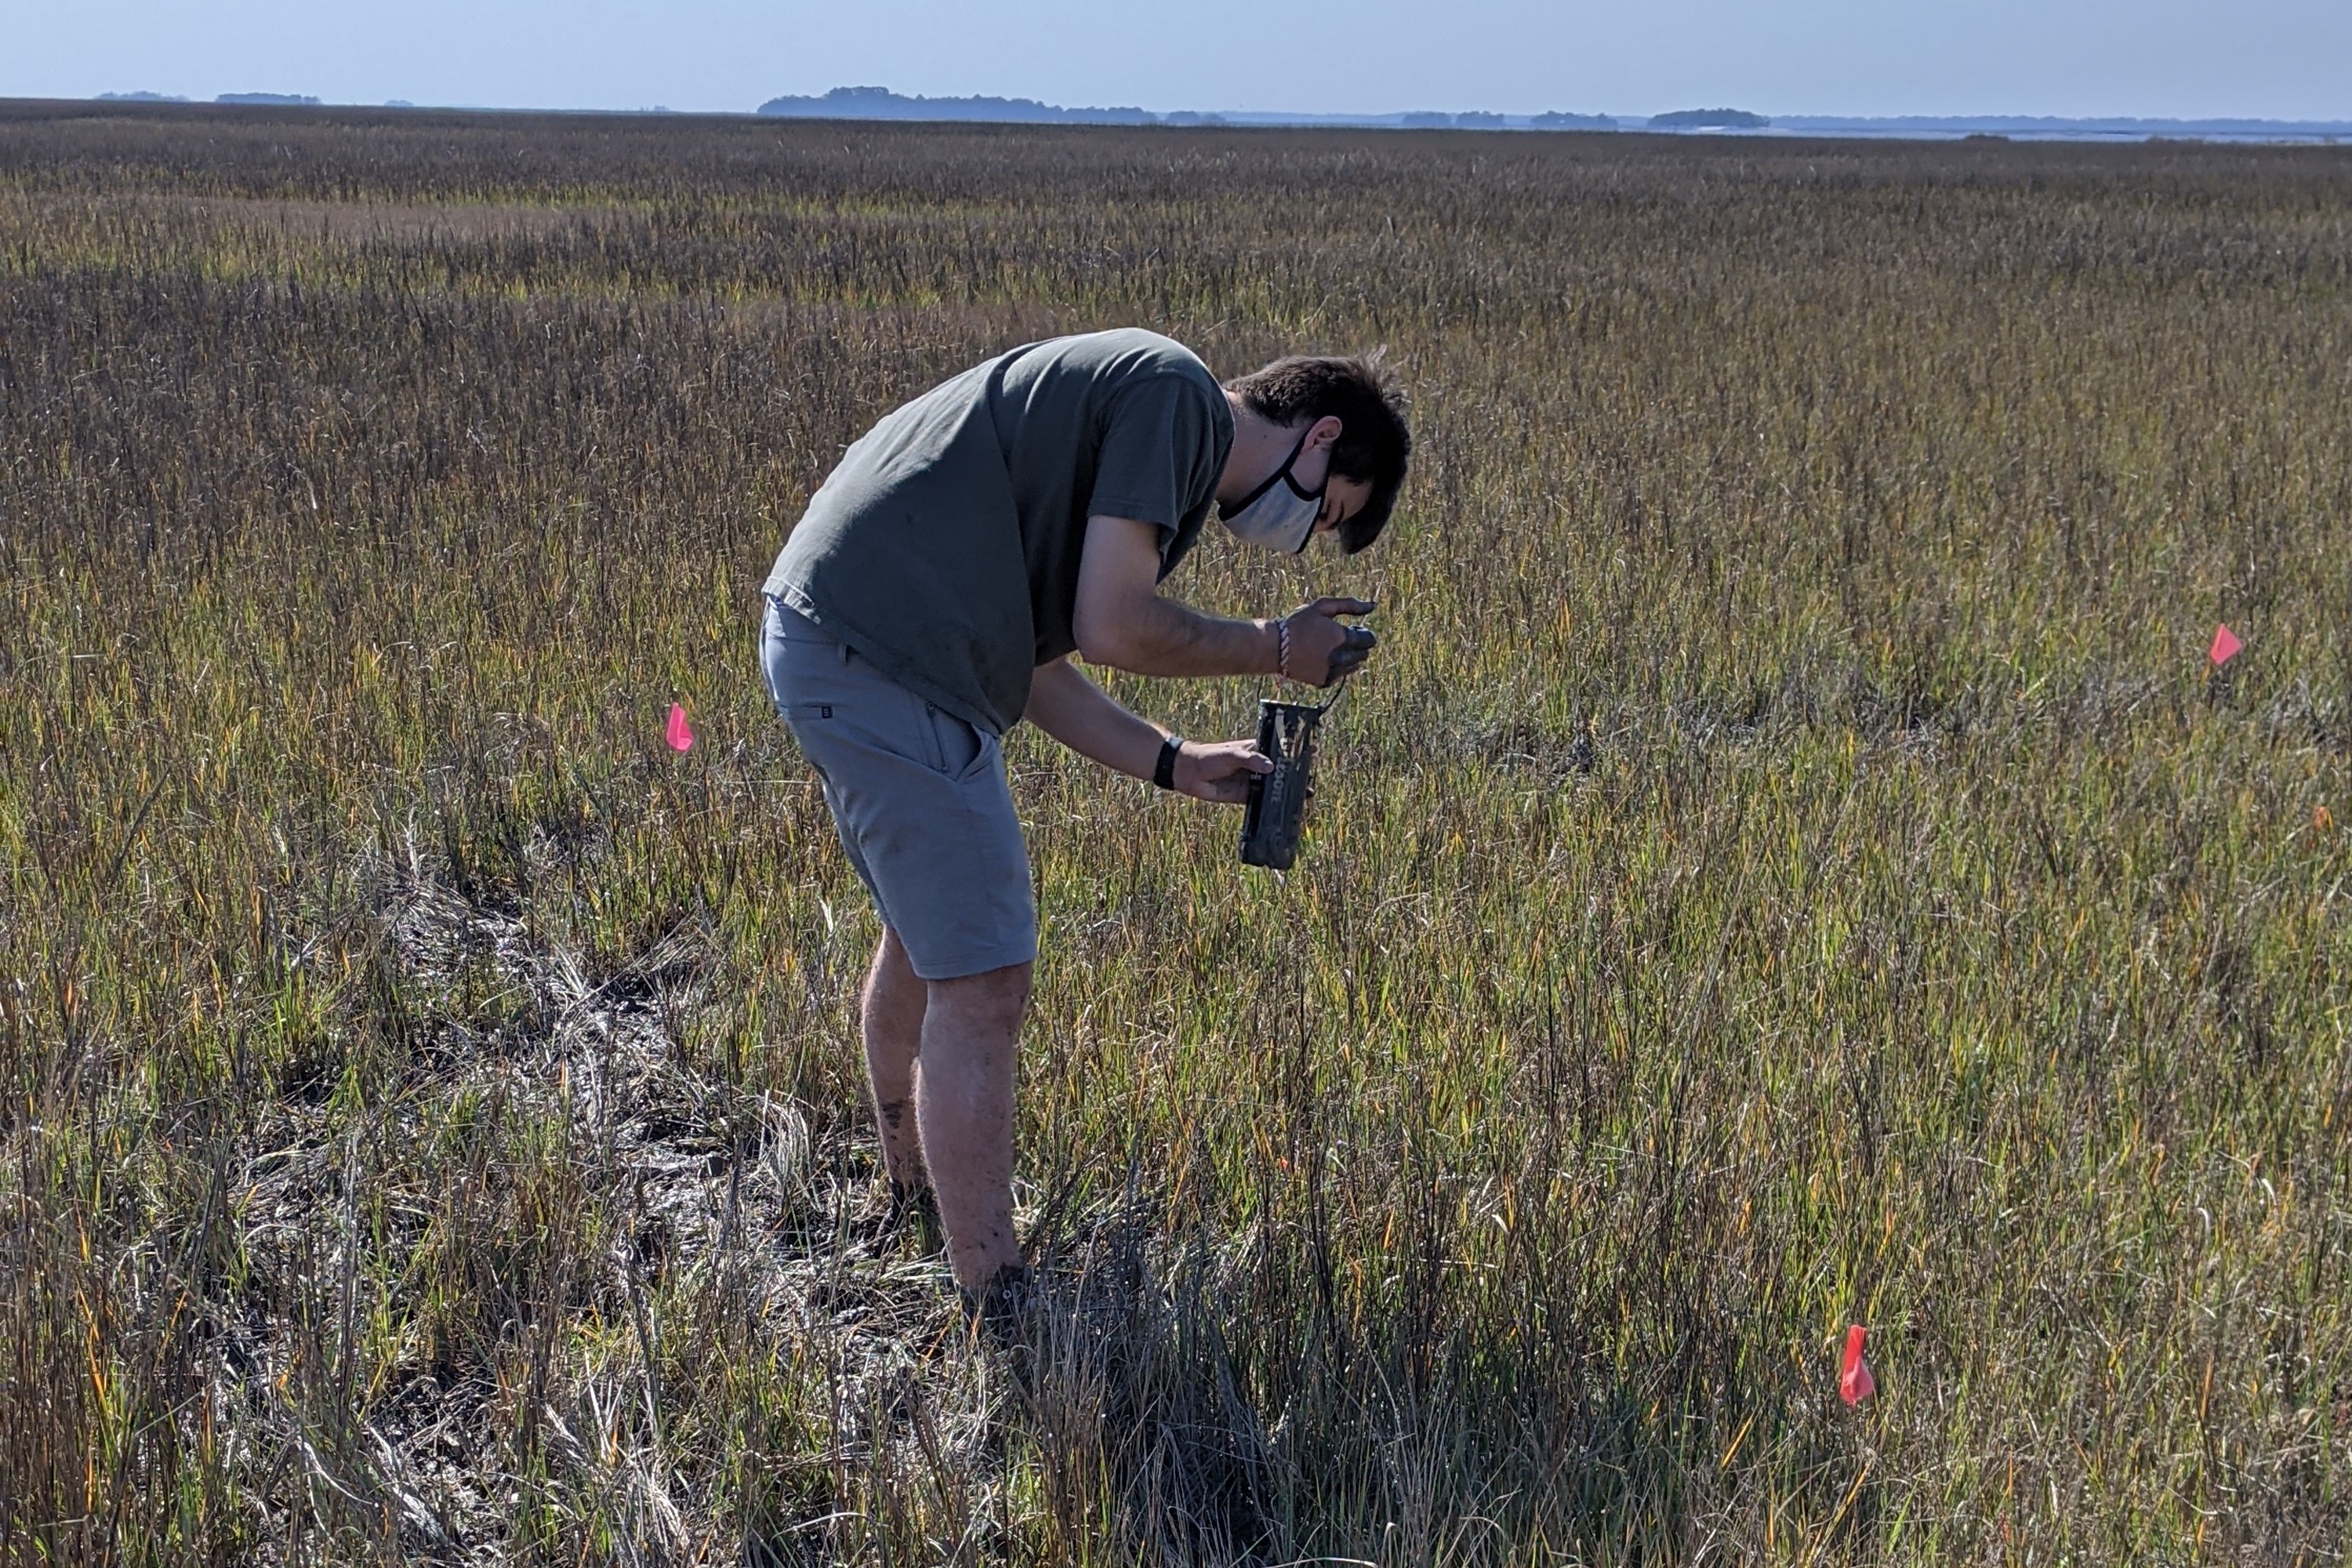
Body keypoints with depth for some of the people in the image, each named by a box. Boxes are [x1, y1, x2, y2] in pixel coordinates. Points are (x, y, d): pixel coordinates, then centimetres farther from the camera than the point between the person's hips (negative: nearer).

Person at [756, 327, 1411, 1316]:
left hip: (824, 635, 11)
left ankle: (913, 1195, 46)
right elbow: (1113, 629, -17)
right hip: (883, 655, -11)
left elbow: (1030, 664, 19)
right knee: (981, 987, -7)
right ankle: (994, 1310, 2)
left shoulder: (1134, 407, 21)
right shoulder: (1173, 392, -9)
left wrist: (1175, 765, 17)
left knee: (923, 935, 26)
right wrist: (1275, 649, -2)